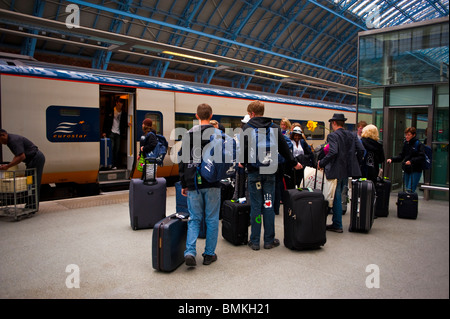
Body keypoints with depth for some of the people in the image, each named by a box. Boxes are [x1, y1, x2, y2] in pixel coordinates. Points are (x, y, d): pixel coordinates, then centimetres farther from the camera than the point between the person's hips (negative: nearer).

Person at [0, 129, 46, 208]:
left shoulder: (14, 140, -21)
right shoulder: (10, 141, 12)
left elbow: (22, 157, -30)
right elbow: (17, 155, 20)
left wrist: (7, 166, -28)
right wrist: (9, 165, 7)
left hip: (37, 159, -11)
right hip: (33, 160, 11)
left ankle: (33, 206, -5)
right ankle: (30, 204, 19)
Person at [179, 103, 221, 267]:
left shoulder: (188, 134, 5)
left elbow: (183, 161, 6)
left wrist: (183, 184, 12)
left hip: (193, 184, 2)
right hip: (212, 184, -2)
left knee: (194, 219, 10)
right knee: (212, 219, 8)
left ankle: (190, 252, -4)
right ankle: (209, 254, 14)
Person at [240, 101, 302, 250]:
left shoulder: (247, 128, -3)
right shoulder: (274, 128, 5)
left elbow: (245, 148, -10)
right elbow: (284, 148, 6)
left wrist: (243, 162, 10)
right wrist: (294, 163, 19)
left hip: (254, 172, -2)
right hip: (270, 172, 2)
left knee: (255, 206, 4)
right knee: (268, 205, 7)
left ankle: (254, 241, 10)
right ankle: (269, 240, 15)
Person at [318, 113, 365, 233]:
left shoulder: (332, 136, -12)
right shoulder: (352, 135, 8)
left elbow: (333, 152, -24)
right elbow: (361, 150, 1)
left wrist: (321, 163, -14)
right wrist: (356, 163, 13)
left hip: (336, 171, -7)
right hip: (348, 170, 7)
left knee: (336, 197, 1)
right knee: (338, 196, 17)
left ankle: (337, 225, 7)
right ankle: (336, 222, 25)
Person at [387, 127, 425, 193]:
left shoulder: (419, 145, -8)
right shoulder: (405, 144, 10)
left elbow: (422, 157, -17)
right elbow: (401, 156, 12)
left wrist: (411, 161, -29)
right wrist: (392, 159, -3)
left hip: (415, 171, -6)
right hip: (406, 170, 6)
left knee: (410, 190, -12)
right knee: (406, 189, 12)